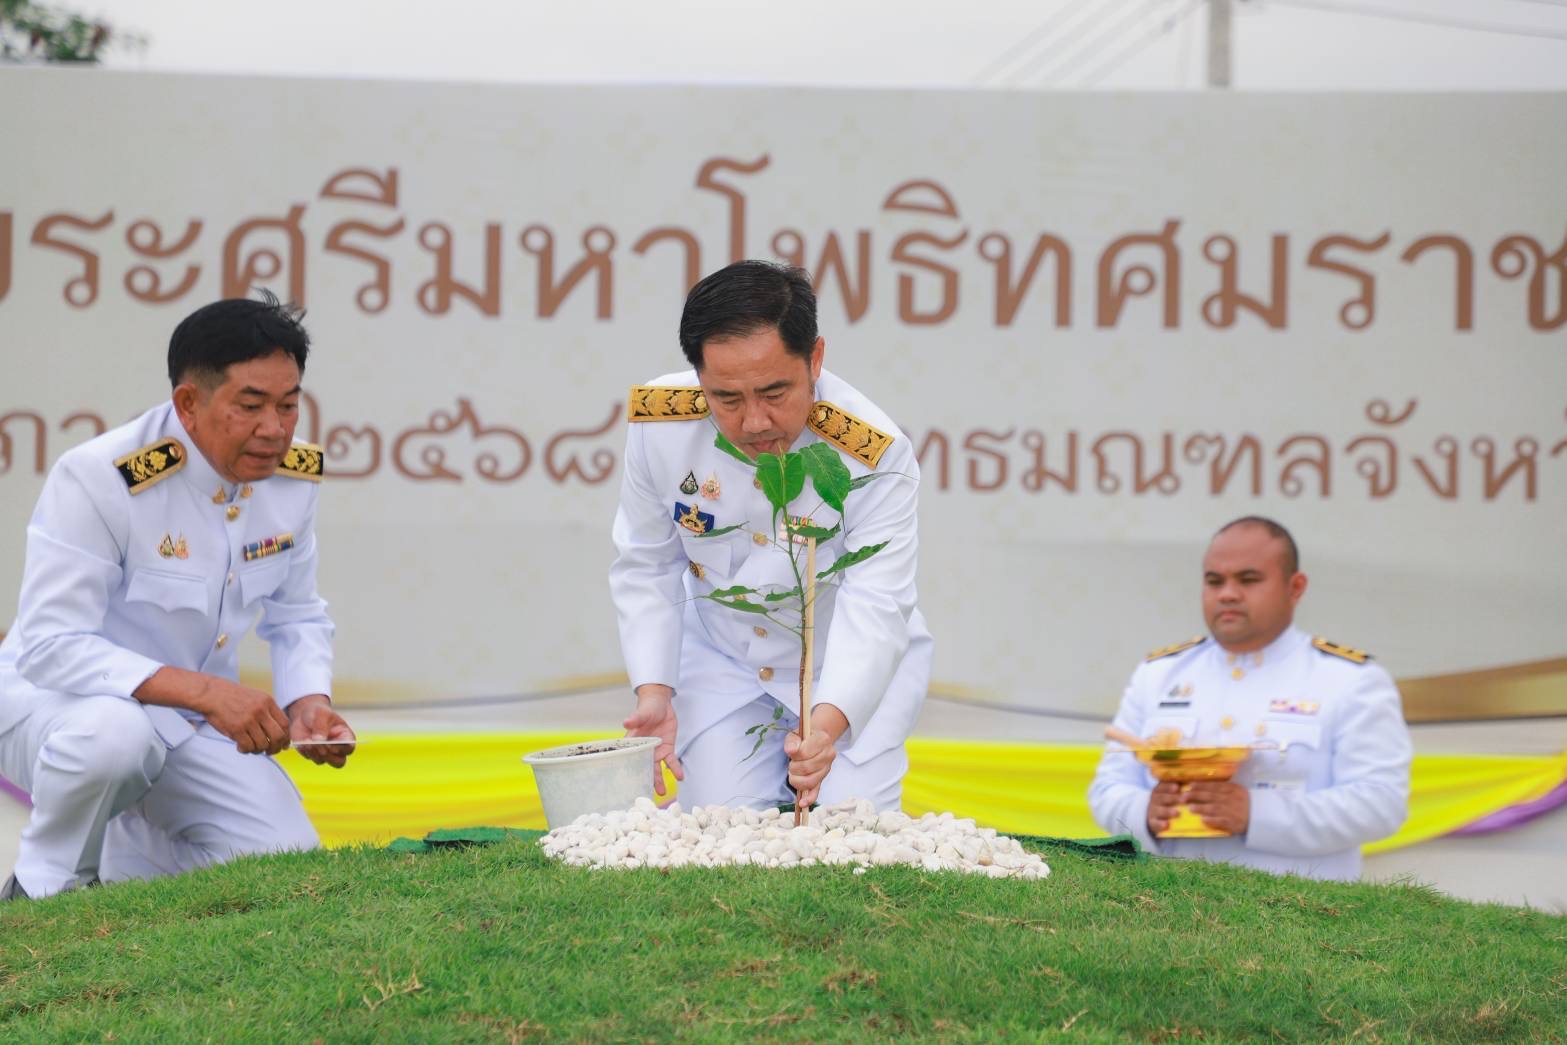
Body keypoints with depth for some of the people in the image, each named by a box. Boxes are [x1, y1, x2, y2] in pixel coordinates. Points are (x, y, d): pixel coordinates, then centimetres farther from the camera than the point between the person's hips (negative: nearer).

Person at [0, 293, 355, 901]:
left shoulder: (294, 476, -6)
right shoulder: (99, 478, -26)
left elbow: (296, 617, 9)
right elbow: (50, 647, -29)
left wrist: (310, 702, -13)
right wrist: (204, 691, -39)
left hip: (192, 722, 6)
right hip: (51, 698, -6)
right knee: (114, 731, -41)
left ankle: (123, 849, 18)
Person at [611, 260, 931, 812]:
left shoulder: (874, 454, -31)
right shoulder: (659, 423, -22)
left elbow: (876, 603, -34)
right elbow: (646, 566, -8)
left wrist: (828, 723, -50)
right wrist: (654, 692, -20)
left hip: (854, 671, -2)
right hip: (722, 665, 2)